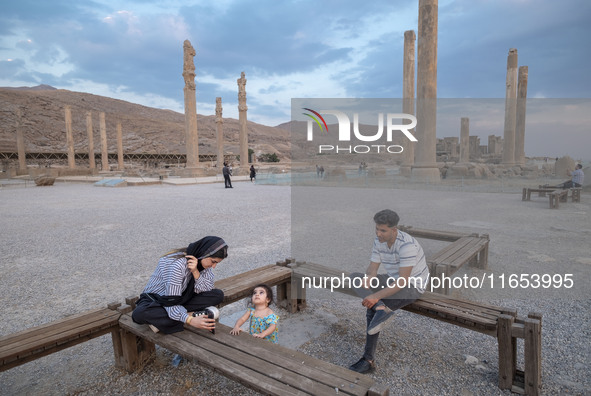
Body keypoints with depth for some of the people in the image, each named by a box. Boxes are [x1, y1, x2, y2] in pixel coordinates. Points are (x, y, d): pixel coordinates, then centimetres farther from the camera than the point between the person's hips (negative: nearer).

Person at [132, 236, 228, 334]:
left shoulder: (204, 261, -9)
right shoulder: (178, 264, -31)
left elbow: (208, 289, -16)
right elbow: (170, 301, -31)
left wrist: (195, 272, -32)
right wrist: (190, 320, -44)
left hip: (180, 299, 6)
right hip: (154, 299, -6)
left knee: (218, 294, -16)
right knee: (139, 314, -38)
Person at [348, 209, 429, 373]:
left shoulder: (407, 245, -31)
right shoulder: (378, 241, -6)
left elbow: (403, 281, -33)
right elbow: (372, 269, -4)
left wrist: (376, 296, -36)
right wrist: (366, 281, -28)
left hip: (413, 286, -8)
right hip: (394, 280, 8)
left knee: (372, 310, -25)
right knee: (354, 277, -11)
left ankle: (369, 360, -12)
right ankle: (381, 309, -32)